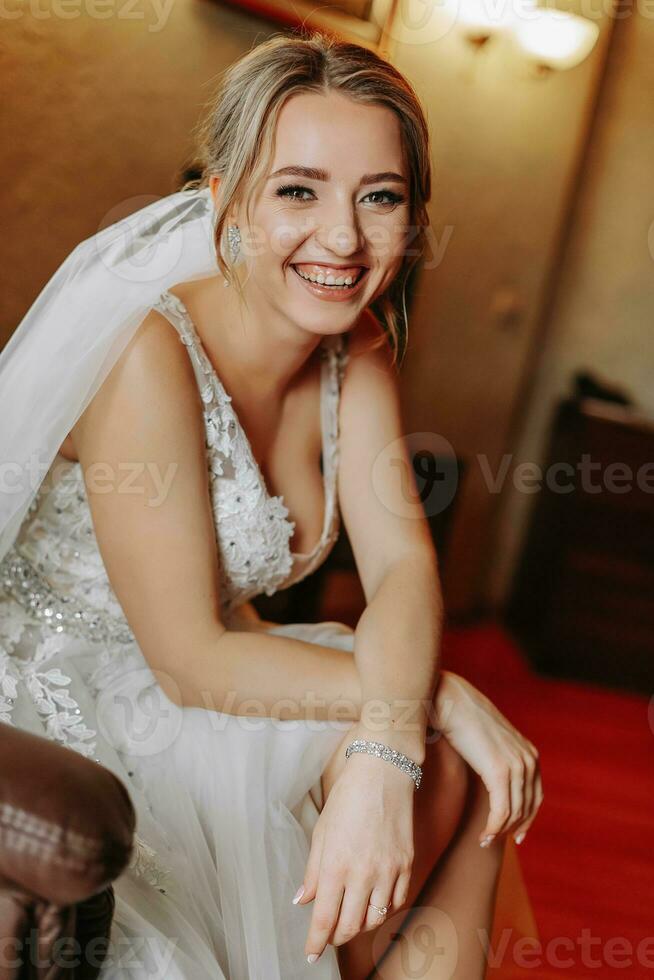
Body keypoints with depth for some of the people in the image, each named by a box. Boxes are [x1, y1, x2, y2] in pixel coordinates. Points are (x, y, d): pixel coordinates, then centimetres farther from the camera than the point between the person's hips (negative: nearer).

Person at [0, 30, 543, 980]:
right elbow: (192, 663, -24)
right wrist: (438, 696, -22)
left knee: (461, 761, -9)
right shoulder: (149, 356, -27)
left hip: (192, 691, 7)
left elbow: (404, 562, -13)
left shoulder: (355, 348, -4)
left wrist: (384, 758, -31)